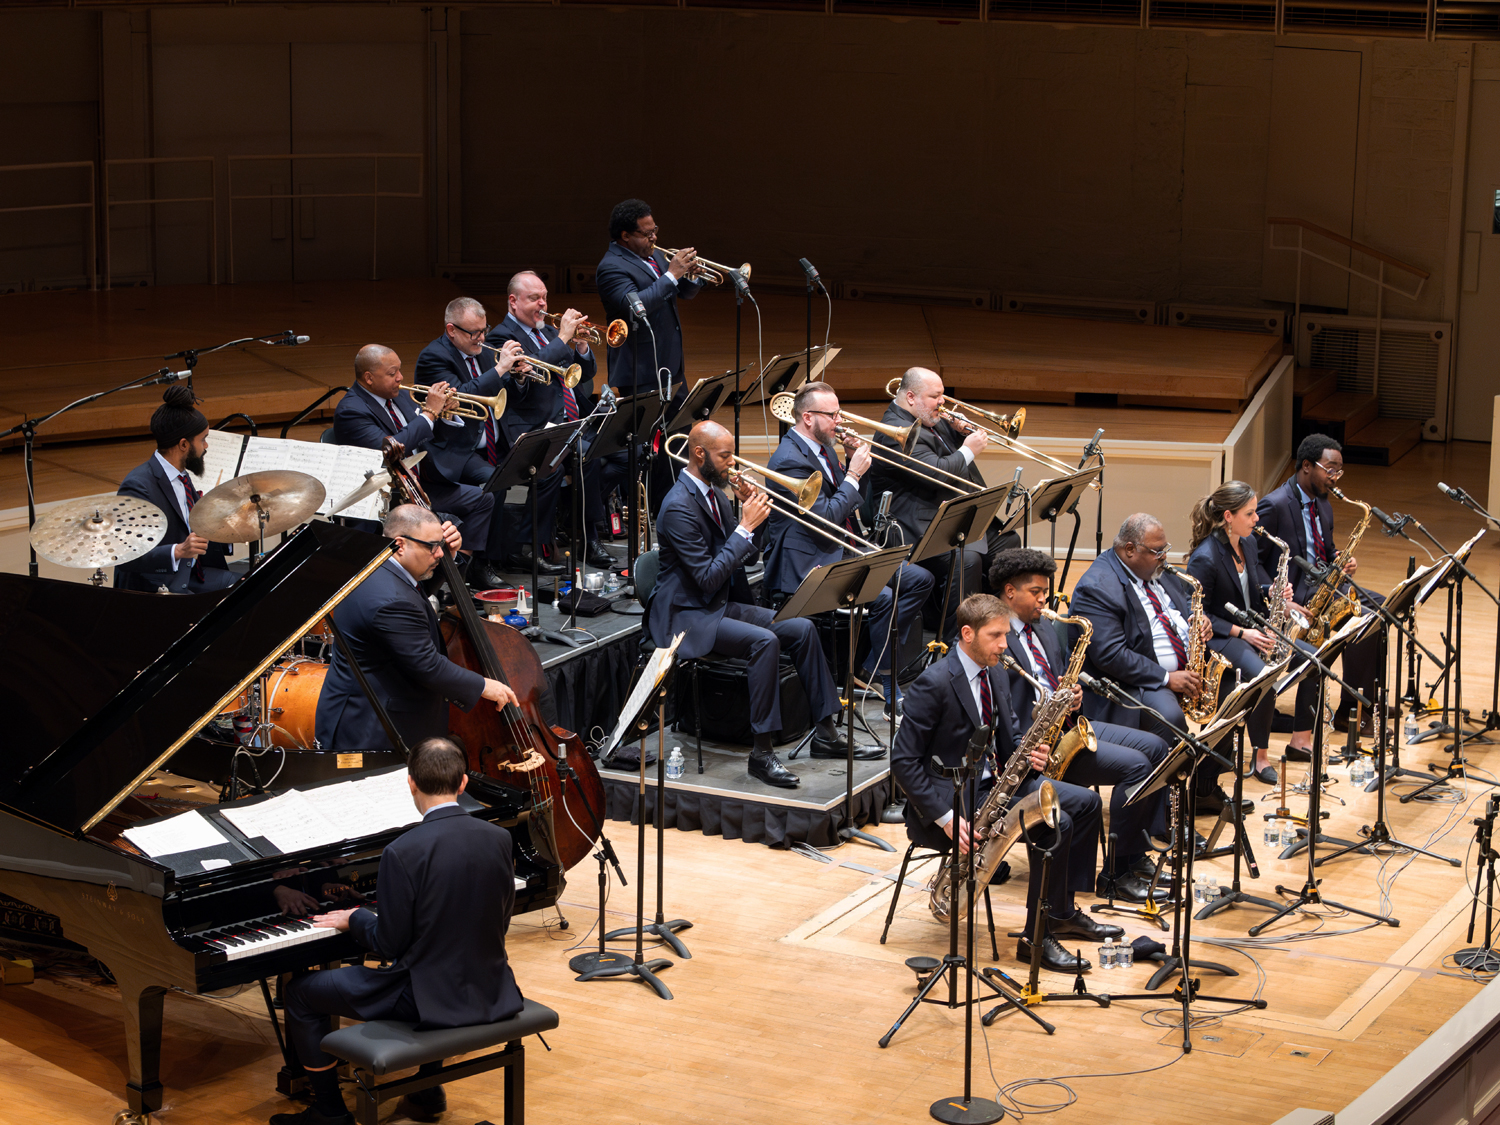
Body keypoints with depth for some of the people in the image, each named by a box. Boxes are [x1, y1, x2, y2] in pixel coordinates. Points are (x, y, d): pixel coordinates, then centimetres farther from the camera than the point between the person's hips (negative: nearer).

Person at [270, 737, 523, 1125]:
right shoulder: (499, 839, -4)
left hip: (430, 998, -6)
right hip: (489, 991, 6)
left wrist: (354, 918, 6)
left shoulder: (402, 852, -20)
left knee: (300, 993, 12)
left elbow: (390, 945, -14)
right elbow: (499, 923, 7)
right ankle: (428, 1091, 39)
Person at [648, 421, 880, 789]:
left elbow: (744, 559, 14)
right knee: (764, 641, -30)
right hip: (686, 616, -9)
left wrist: (753, 516, -2)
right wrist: (745, 527, -21)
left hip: (720, 605, 9)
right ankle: (762, 753, -26)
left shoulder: (713, 494, 9)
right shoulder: (679, 507, -20)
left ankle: (825, 734, 6)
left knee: (802, 628, -2)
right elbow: (708, 578, -24)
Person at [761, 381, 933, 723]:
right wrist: (853, 474, -17)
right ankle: (885, 684, -11)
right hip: (806, 564, -10)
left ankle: (873, 668, 1)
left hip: (842, 552, 10)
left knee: (919, 580, 2)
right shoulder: (790, 460, -19)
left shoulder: (823, 447, 11)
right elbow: (825, 518, -25)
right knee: (882, 597, -29)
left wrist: (853, 461, 4)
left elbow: (844, 503, 19)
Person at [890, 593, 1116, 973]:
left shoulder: (997, 675, 8)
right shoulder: (934, 684, -19)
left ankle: (1062, 913, 11)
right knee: (1055, 824, -24)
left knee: (1086, 803, 3)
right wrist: (946, 818, -26)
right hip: (952, 796, -9)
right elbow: (904, 760, -21)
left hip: (996, 782, 9)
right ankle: (1036, 940, -17)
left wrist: (1029, 754, -7)